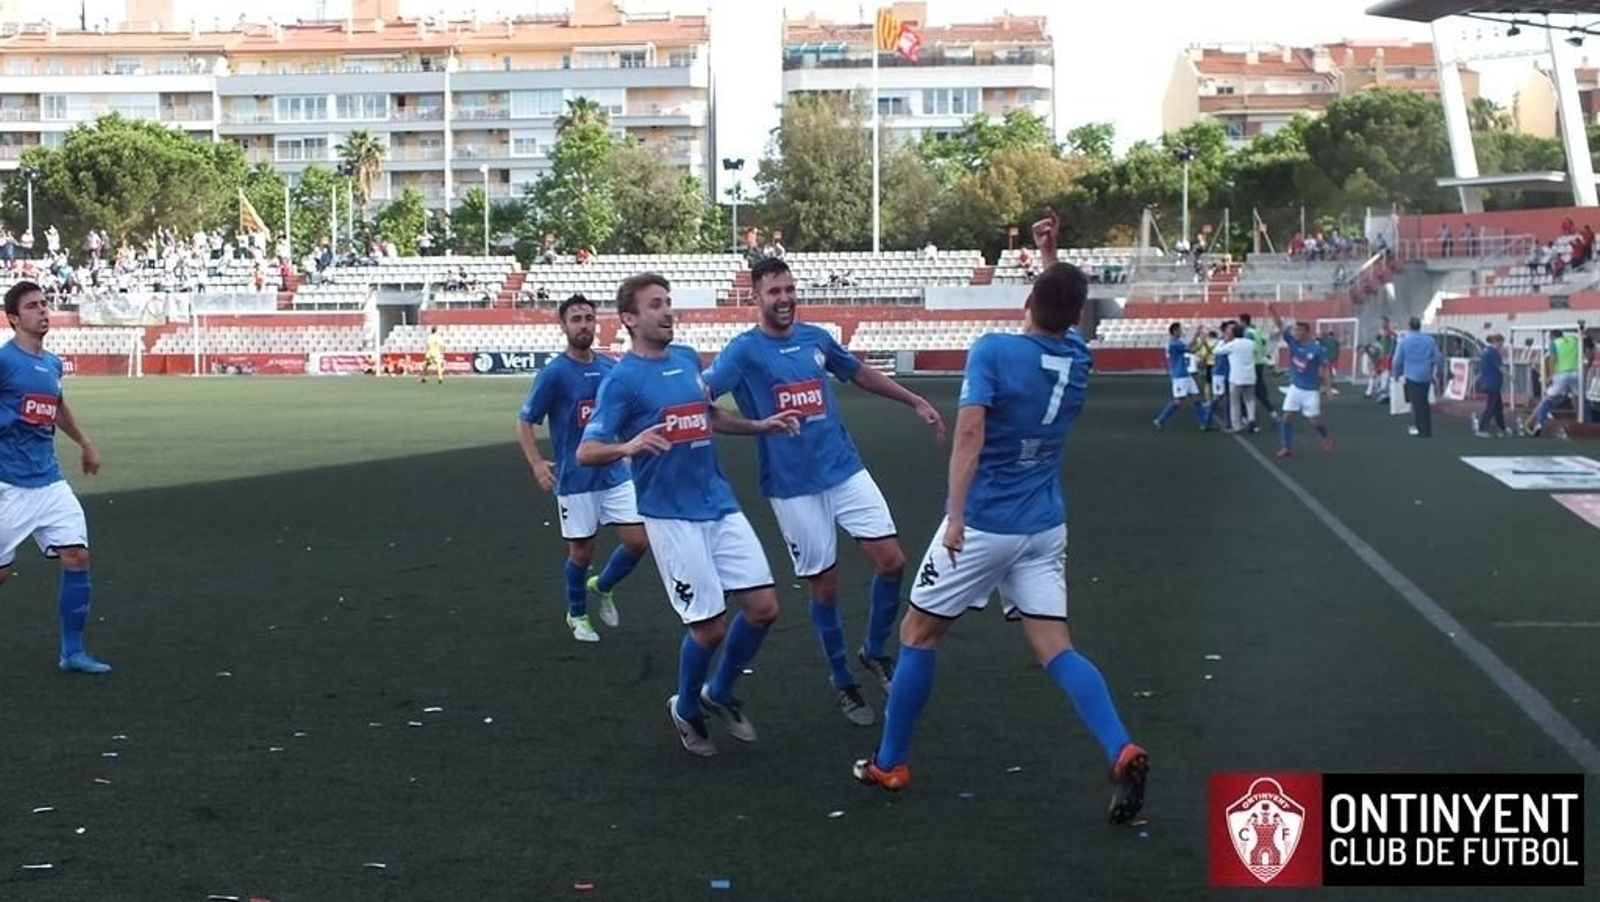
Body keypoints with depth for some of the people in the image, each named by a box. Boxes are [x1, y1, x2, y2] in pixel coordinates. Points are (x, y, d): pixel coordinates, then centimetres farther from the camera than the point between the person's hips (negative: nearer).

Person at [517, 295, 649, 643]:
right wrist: (536, 463, -19)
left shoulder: (611, 367, 4)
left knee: (638, 541, -1)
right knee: (581, 551, 6)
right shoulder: (553, 373, -10)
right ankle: (576, 615, 30)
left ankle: (602, 587, 27)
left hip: (616, 474, 4)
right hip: (575, 480, -4)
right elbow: (524, 421, -7)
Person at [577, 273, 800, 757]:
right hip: (671, 515, -6)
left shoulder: (689, 358, 9)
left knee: (763, 607, 2)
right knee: (709, 626, -4)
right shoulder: (622, 379, -11)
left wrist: (760, 425, 15)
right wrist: (628, 446, -35)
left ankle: (719, 693, 26)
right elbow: (586, 451, -16)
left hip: (720, 505, 6)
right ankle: (685, 708, 24)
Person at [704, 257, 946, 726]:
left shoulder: (816, 338, 7)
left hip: (845, 470, 4)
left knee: (892, 561, -5)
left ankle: (874, 651, 20)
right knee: (825, 585, 3)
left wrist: (915, 401, 26)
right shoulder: (744, 350, -7)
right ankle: (842, 683, 22)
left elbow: (860, 373, 24)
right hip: (793, 486, -4)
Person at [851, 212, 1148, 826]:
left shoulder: (993, 351, -14)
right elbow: (1063, 314, 28)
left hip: (984, 526, -5)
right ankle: (1122, 753, -19)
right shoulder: (1079, 360, 3)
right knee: (1055, 648, 2)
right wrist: (1050, 254, 29)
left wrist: (956, 514, -29)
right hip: (1045, 528, 5)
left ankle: (889, 765, 21)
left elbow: (970, 430, -26)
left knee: (918, 634, 12)